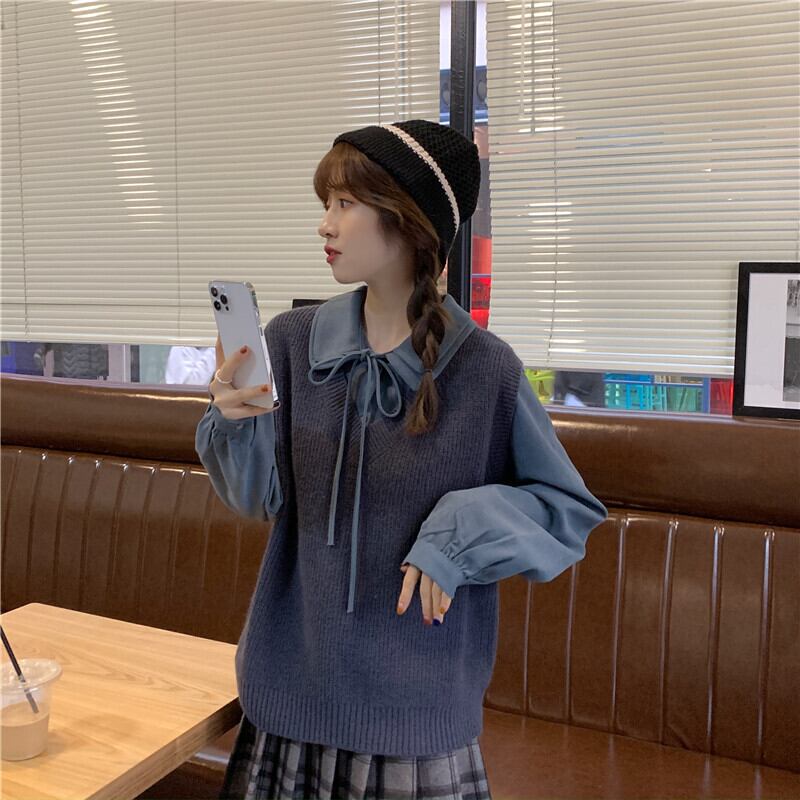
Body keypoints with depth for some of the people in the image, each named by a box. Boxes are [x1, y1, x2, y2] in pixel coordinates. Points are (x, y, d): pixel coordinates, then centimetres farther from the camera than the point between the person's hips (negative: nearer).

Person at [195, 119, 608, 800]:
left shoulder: (484, 369, -13)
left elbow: (572, 511, -4)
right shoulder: (293, 340, -5)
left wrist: (460, 531, -18)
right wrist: (238, 422, -23)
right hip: (297, 673, 3)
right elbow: (262, 499, -4)